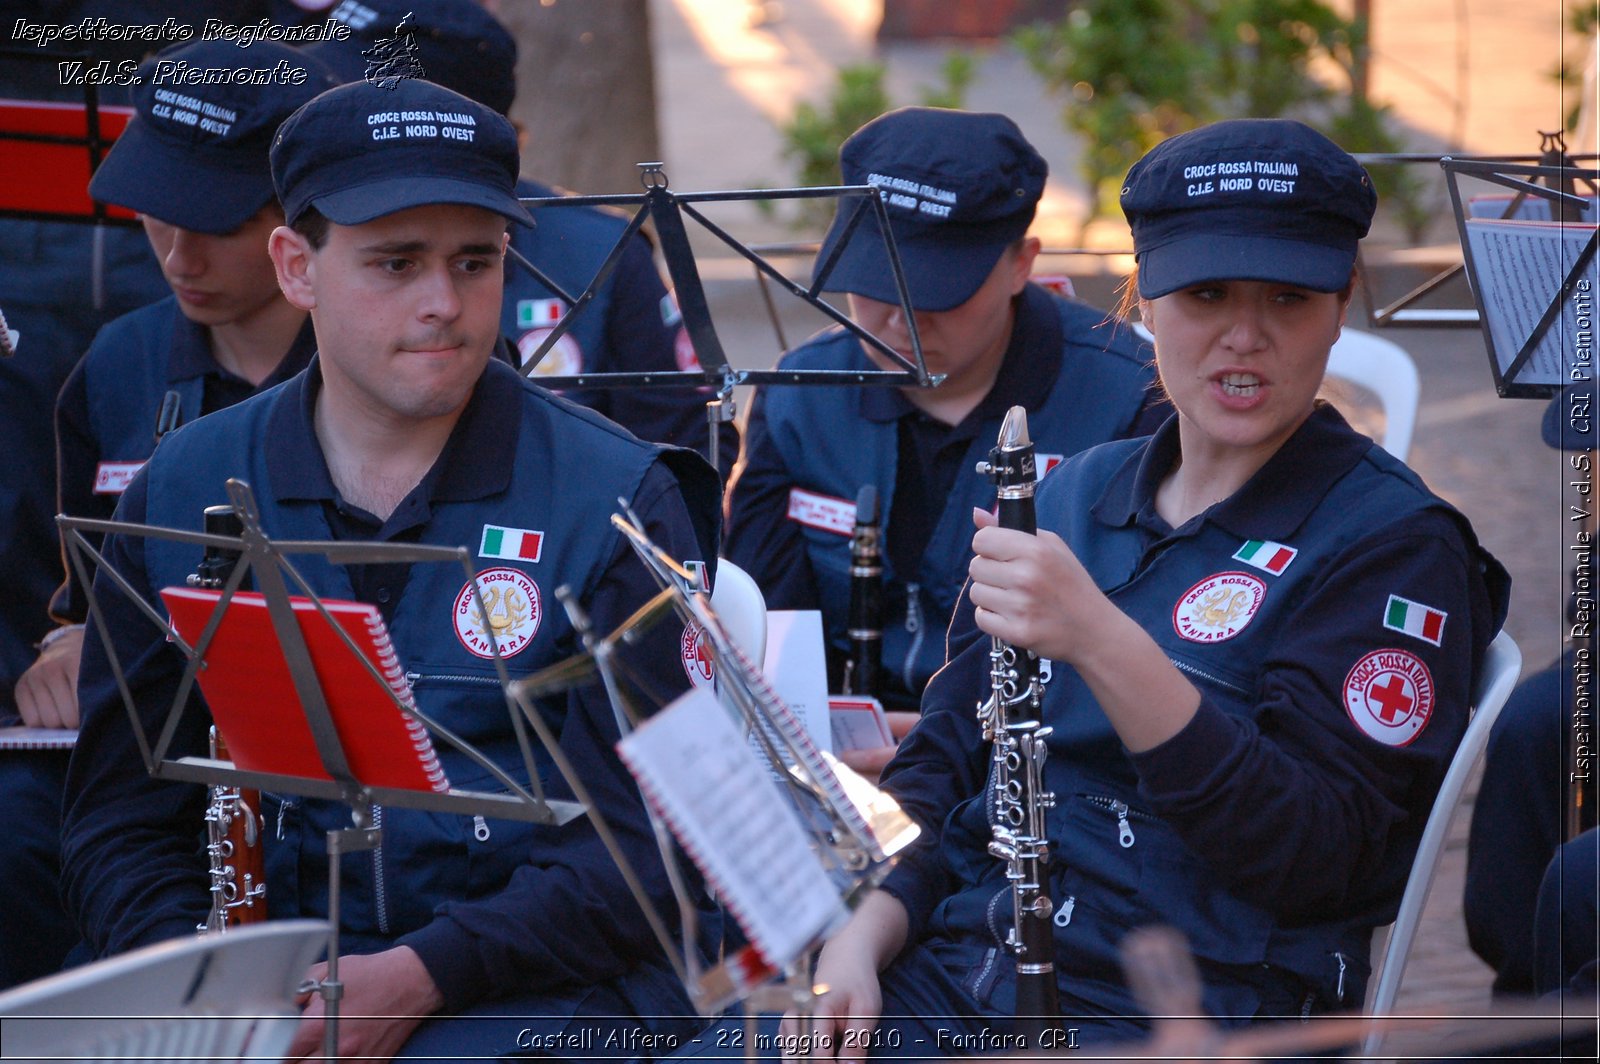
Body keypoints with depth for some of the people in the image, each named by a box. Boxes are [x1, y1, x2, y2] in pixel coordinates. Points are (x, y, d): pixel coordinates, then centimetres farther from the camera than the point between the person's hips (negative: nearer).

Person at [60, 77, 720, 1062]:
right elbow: (122, 822, 11)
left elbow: (642, 844, -5)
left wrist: (420, 977, -17)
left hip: (535, 981, -3)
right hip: (275, 973, 3)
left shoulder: (617, 500, -1)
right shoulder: (179, 495, 8)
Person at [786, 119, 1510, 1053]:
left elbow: (1315, 859, -15)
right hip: (953, 969, 6)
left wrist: (1099, 642, -26)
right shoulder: (1071, 495, 17)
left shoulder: (1389, 543, -3)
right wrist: (862, 938, -2)